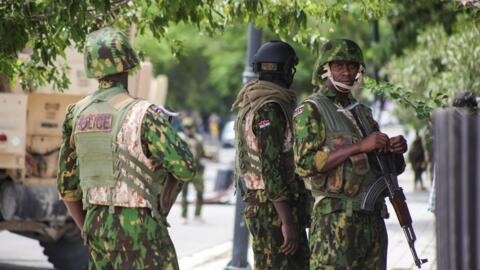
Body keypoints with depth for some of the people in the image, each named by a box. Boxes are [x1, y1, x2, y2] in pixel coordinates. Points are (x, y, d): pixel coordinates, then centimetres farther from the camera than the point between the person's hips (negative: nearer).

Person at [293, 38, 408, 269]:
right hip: (335, 221, -7)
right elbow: (306, 164, -15)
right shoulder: (310, 110, -1)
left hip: (373, 221, 7)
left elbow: (391, 169, 24)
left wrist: (396, 151, 0)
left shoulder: (363, 112, 20)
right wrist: (359, 147, -18)